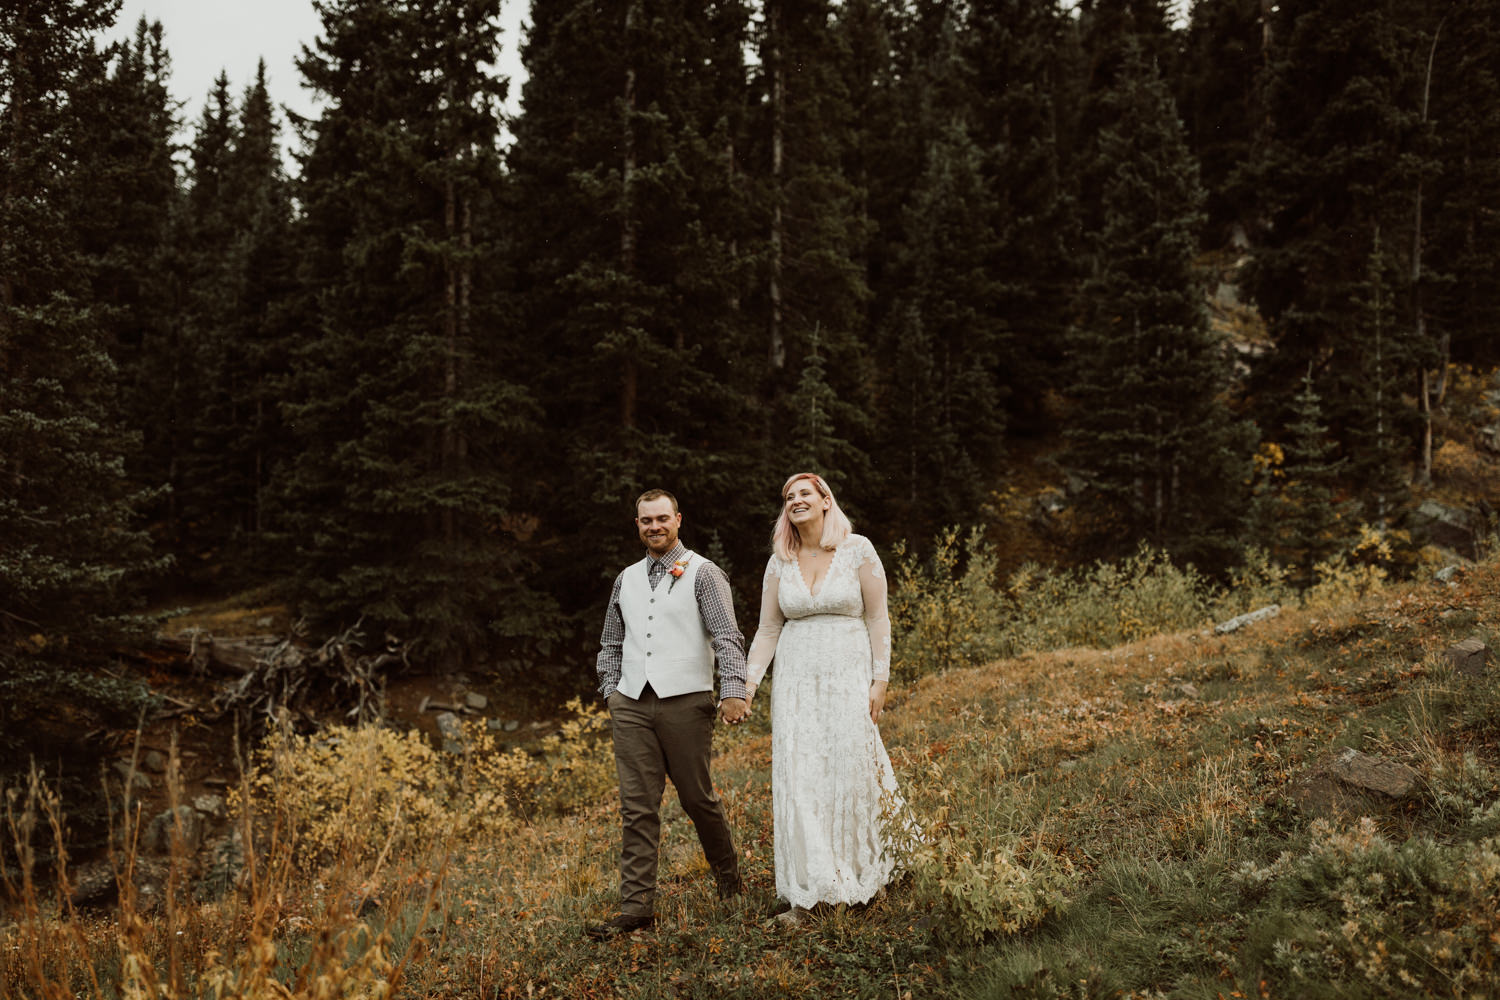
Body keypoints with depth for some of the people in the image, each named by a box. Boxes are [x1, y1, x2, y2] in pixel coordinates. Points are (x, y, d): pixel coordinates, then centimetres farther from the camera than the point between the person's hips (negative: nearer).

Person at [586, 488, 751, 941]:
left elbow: (727, 638, -9)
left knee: (698, 798, 5)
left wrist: (732, 692, -20)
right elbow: (610, 643, 26)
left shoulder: (702, 573, 0)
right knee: (637, 808, 1)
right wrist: (611, 689, 13)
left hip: (685, 701, -4)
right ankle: (637, 907, 5)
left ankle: (729, 877, 28)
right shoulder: (627, 579, 17)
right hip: (631, 704, 4)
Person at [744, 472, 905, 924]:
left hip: (848, 675, -2)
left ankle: (867, 875, 22)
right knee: (798, 779, -3)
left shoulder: (858, 549, -1)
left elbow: (877, 619, -1)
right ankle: (806, 893, 1)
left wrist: (880, 680, -6)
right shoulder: (780, 562, 8)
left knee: (851, 772, -1)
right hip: (797, 679, 3)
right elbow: (768, 630, 10)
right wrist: (749, 682, -1)